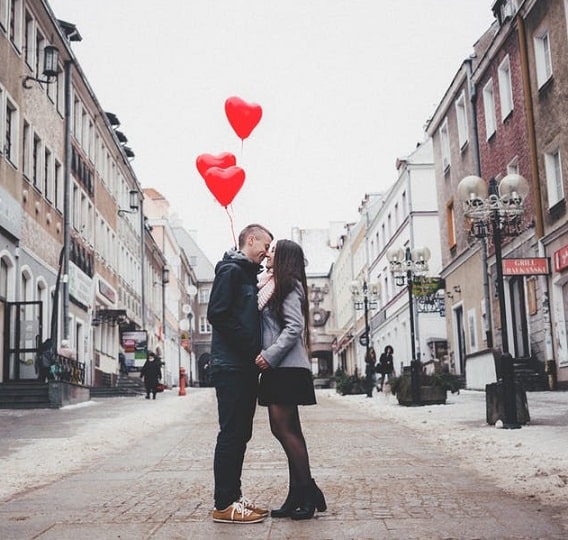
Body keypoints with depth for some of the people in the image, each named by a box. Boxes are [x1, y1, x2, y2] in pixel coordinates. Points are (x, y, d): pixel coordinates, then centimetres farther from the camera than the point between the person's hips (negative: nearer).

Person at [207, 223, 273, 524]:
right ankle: (224, 505, -2)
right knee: (231, 433, -7)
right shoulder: (231, 270, -8)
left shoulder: (248, 274, 21)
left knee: (240, 434, 12)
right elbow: (217, 314, -19)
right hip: (231, 367, -9)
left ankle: (234, 496, 20)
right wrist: (250, 349, -17)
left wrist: (255, 353, 6)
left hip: (245, 367, 9)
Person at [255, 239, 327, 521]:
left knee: (284, 429, -9)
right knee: (287, 430, 8)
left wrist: (270, 355, -20)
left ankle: (309, 491, -1)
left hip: (287, 367, -9)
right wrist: (267, 356, 4)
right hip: (277, 369, 9)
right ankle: (298, 495, 12)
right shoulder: (270, 286, 21)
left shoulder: (287, 286, -7)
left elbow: (294, 327, -16)